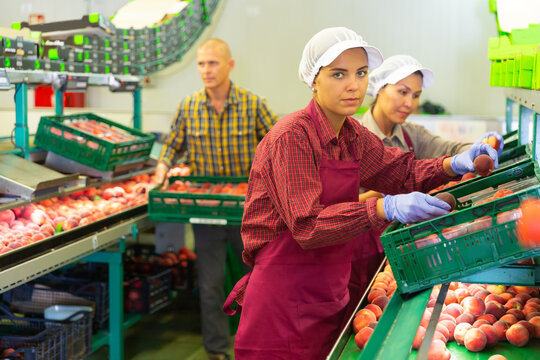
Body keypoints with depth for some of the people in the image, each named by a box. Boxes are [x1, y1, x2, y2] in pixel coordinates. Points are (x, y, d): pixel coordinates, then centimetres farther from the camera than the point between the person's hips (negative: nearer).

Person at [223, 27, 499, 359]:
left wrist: (456, 164, -4)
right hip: (285, 303, -7)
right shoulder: (292, 136, -19)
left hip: (330, 297, 7)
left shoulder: (352, 135, 5)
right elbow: (308, 227, -26)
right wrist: (385, 208, -36)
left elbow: (402, 170, 15)